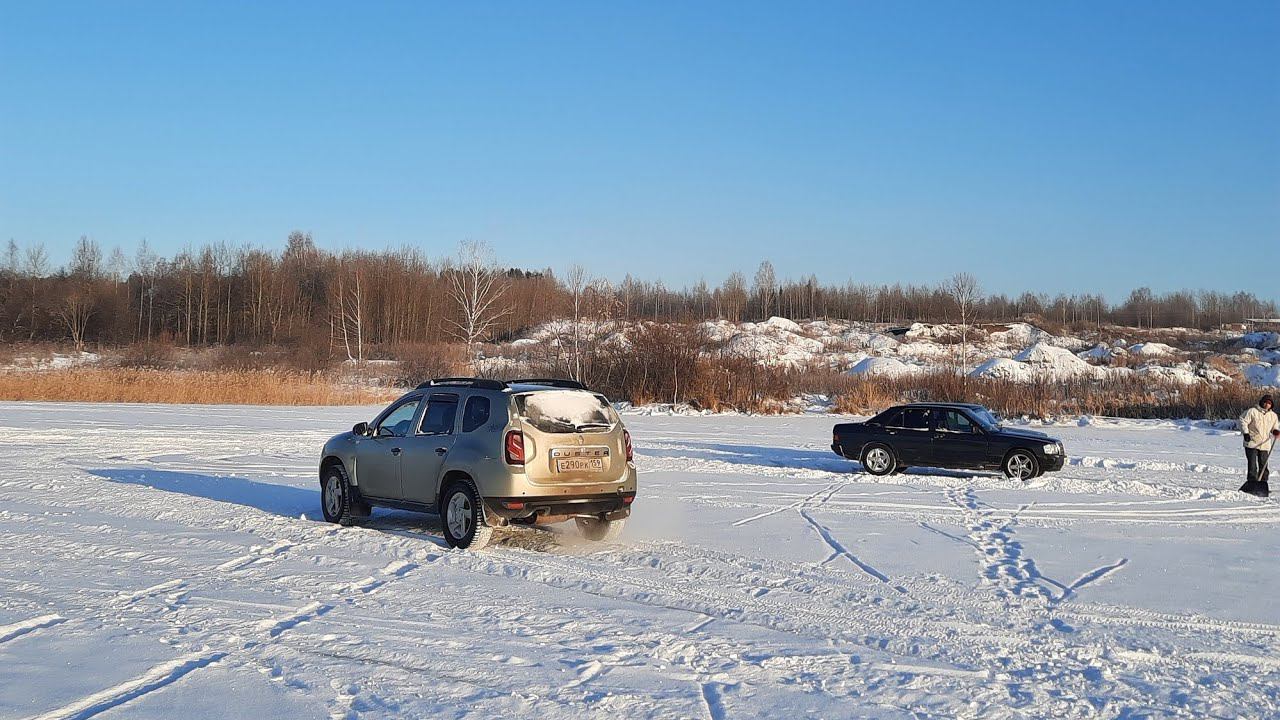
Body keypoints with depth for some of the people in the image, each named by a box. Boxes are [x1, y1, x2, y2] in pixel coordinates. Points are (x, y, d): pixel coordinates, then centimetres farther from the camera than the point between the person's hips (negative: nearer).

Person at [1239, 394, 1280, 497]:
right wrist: (1246, 433, -15)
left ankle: (1262, 487, 15)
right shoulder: (1252, 411, -4)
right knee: (1252, 466, -6)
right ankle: (1251, 485, -1)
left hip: (1265, 445, 4)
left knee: (1263, 466, 7)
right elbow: (1243, 421, -4)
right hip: (1251, 444, -4)